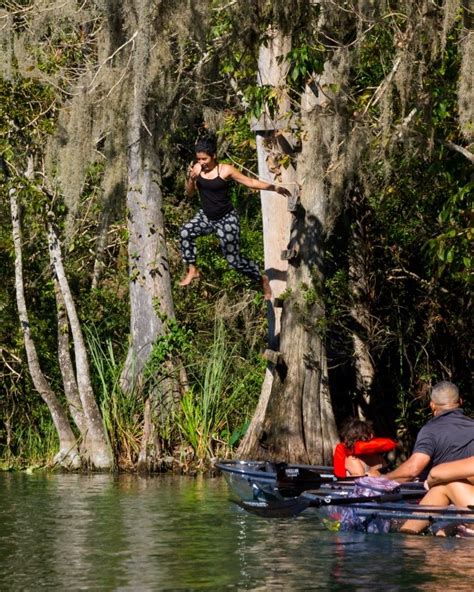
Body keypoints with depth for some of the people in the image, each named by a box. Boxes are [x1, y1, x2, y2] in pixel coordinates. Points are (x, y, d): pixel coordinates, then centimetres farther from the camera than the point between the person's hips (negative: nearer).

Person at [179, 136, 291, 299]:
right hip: (206, 217, 5)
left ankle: (262, 279, 18)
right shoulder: (197, 169, -4)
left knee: (234, 259, -6)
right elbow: (190, 193, 2)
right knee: (185, 232, -21)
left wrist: (274, 188, -17)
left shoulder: (226, 170, -16)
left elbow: (250, 182, -11)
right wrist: (191, 179, -19)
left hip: (226, 220, -5)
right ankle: (192, 270, -5)